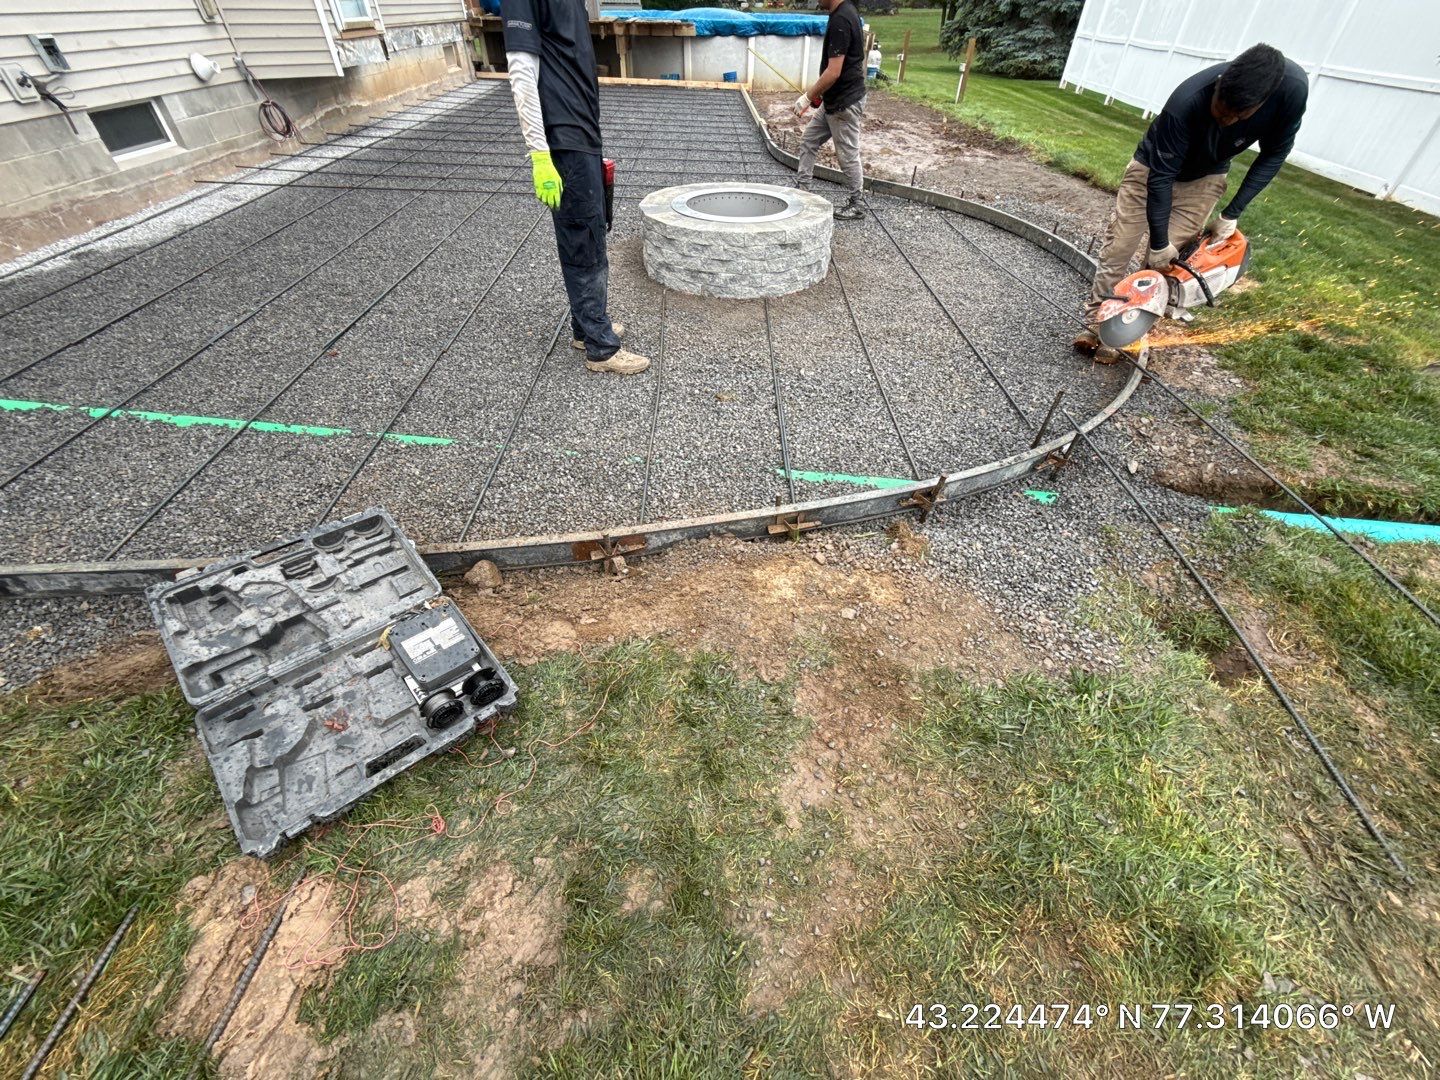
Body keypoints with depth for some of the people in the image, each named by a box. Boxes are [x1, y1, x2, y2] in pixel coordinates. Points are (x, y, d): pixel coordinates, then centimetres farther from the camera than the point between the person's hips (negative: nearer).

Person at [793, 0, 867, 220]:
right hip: (833, 100, 10)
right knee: (808, 141, 15)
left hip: (844, 103, -10)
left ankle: (854, 206, 13)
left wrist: (808, 97, -17)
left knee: (848, 156, 1)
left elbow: (833, 72, -26)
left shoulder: (840, 20, -22)